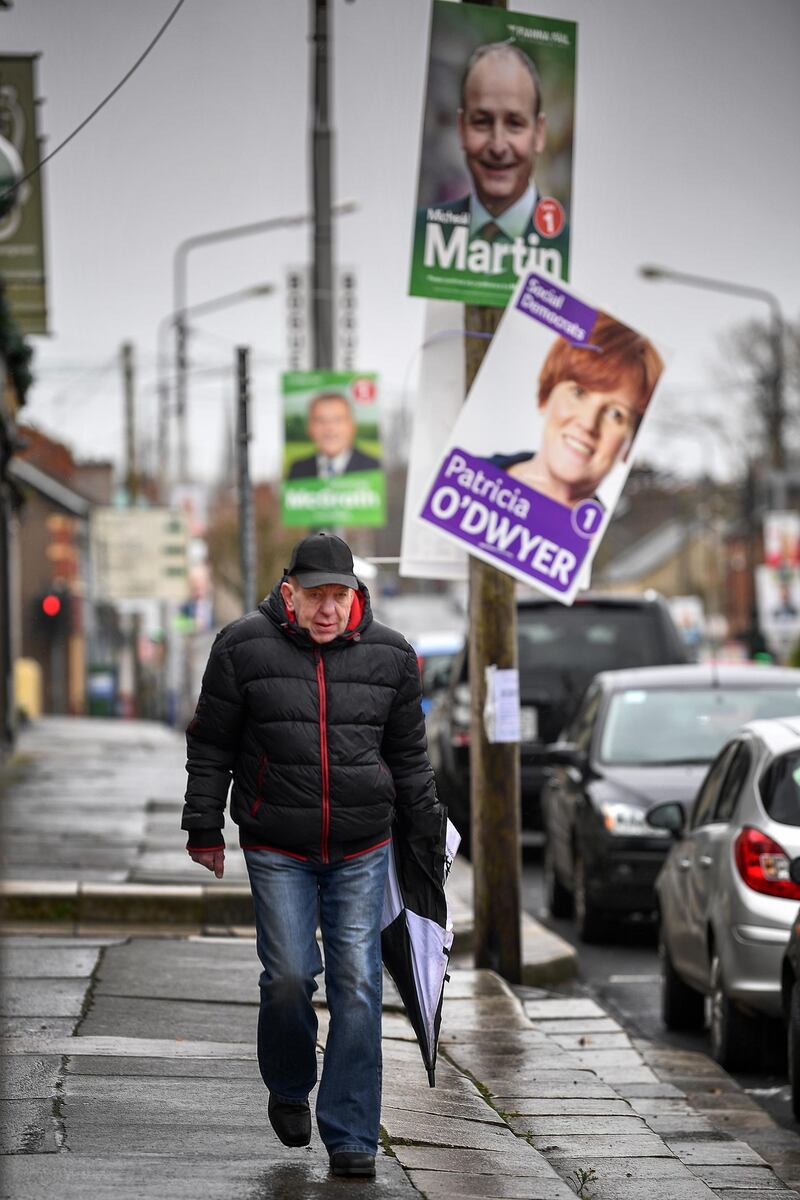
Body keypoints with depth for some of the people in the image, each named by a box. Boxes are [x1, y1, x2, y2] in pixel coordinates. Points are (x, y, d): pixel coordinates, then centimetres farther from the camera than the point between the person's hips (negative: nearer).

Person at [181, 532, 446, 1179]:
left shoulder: (389, 655, 3)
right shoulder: (244, 647, -4)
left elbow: (409, 757, 13)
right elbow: (211, 745, 4)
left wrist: (426, 838, 15)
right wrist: (204, 829, 3)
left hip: (363, 852, 1)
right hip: (277, 851, -1)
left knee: (357, 983, -4)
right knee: (288, 976, -6)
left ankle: (351, 1136, 1)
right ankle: (289, 1088, 25)